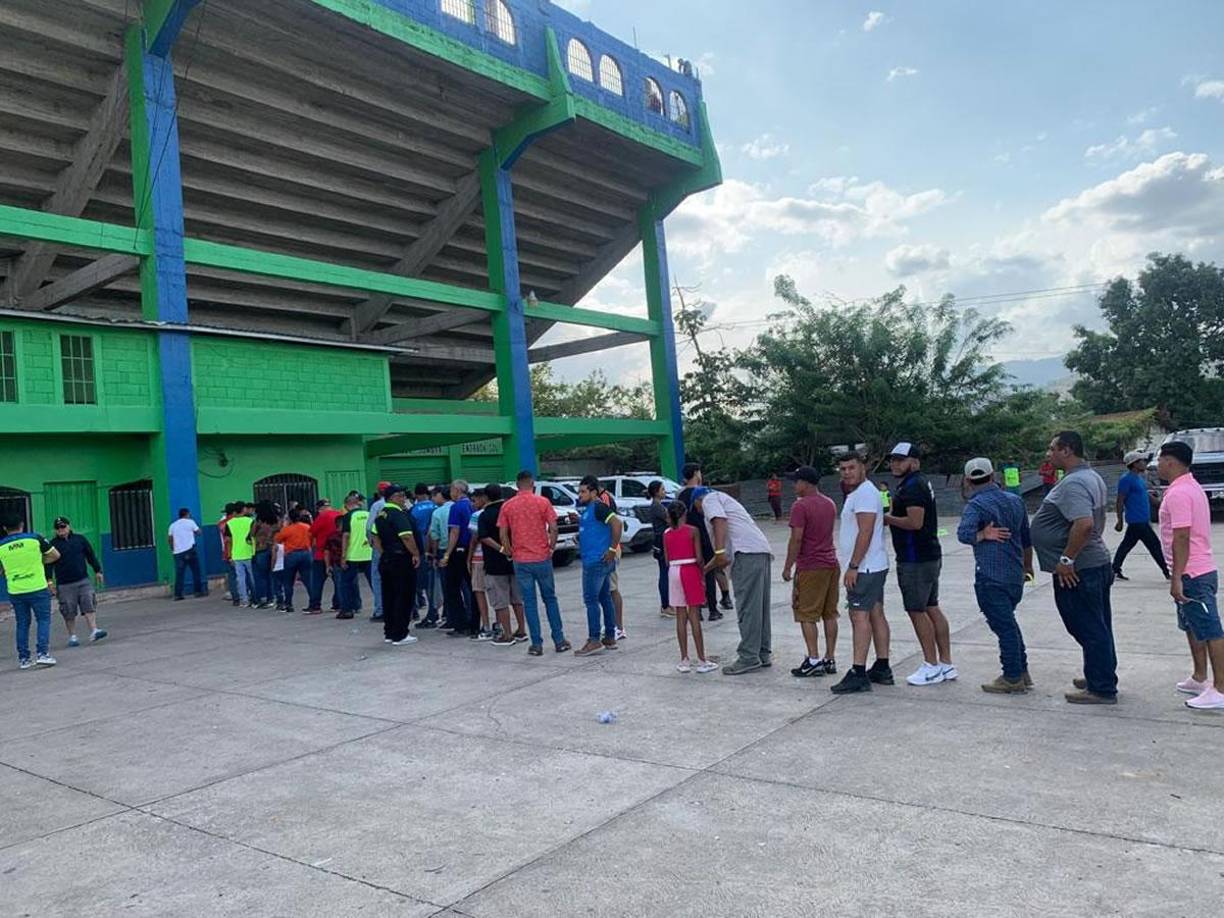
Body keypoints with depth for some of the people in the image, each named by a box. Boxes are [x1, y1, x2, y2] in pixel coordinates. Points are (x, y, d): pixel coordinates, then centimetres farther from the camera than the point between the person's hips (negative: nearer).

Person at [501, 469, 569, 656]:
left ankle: (536, 644, 7)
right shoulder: (543, 502, -4)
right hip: (542, 558, 0)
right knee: (550, 599, 12)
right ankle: (559, 641, 13)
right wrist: (551, 547, 4)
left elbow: (503, 534, -2)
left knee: (529, 602, 6)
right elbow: (553, 528, -9)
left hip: (521, 560, 1)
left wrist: (510, 553, 10)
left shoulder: (508, 506, 0)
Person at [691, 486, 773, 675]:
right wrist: (704, 569, 45)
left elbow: (719, 521, -13)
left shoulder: (710, 499, 11)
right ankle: (763, 654, 19)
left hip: (747, 553, -9)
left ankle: (749, 658, -8)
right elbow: (724, 557, 39)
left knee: (748, 608, -8)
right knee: (760, 607, 13)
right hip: (762, 552, 10)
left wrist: (720, 551, -21)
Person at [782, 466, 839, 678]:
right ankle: (830, 660, 13)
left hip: (810, 568, -8)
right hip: (831, 565, 8)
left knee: (807, 615, -1)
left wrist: (788, 567, -11)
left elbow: (796, 539, -17)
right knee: (829, 614, 10)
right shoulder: (830, 504, 12)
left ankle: (813, 660, -5)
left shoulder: (801, 506, -14)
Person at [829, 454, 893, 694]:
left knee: (859, 616, -11)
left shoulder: (865, 493, -15)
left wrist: (853, 567, -23)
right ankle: (882, 669, 17)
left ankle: (858, 674, -12)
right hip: (874, 566, 11)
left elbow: (865, 533, -22)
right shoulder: (858, 493, 18)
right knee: (876, 614, 12)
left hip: (865, 568, -11)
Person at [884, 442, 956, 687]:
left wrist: (888, 518, -13)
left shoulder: (912, 486, -16)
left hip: (916, 560, -10)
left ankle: (932, 666, 3)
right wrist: (892, 516, 8)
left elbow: (915, 522, -26)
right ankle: (946, 664, 18)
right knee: (932, 609, 13)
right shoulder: (920, 483, 17)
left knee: (916, 611, -3)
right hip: (929, 556, 10)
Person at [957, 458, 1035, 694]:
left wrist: (983, 535, -11)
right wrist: (1027, 566, 32)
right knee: (1009, 623, 21)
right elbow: (1027, 538, 21)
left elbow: (964, 534, -29)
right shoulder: (1015, 500, 11)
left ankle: (1013, 679, 6)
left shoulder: (976, 505, -11)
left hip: (991, 577, -7)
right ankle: (1022, 672, 27)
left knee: (1004, 626, -1)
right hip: (1016, 575, 7)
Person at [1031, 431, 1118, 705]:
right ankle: (1103, 679, 30)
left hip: (1076, 571, -11)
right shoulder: (1092, 477, 14)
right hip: (1098, 563, 11)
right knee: (1098, 627, 19)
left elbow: (1084, 524, -33)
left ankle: (1101, 689, 7)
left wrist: (1066, 560, -25)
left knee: (1089, 630, -1)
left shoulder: (1073, 484, -21)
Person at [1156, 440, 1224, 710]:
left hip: (1193, 574, -11)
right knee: (1194, 626, 19)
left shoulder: (1178, 493, -19)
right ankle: (1200, 679, 29)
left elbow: (1181, 538, -24)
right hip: (1198, 570, 11)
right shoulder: (1191, 487, 14)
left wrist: (1176, 579, -23)